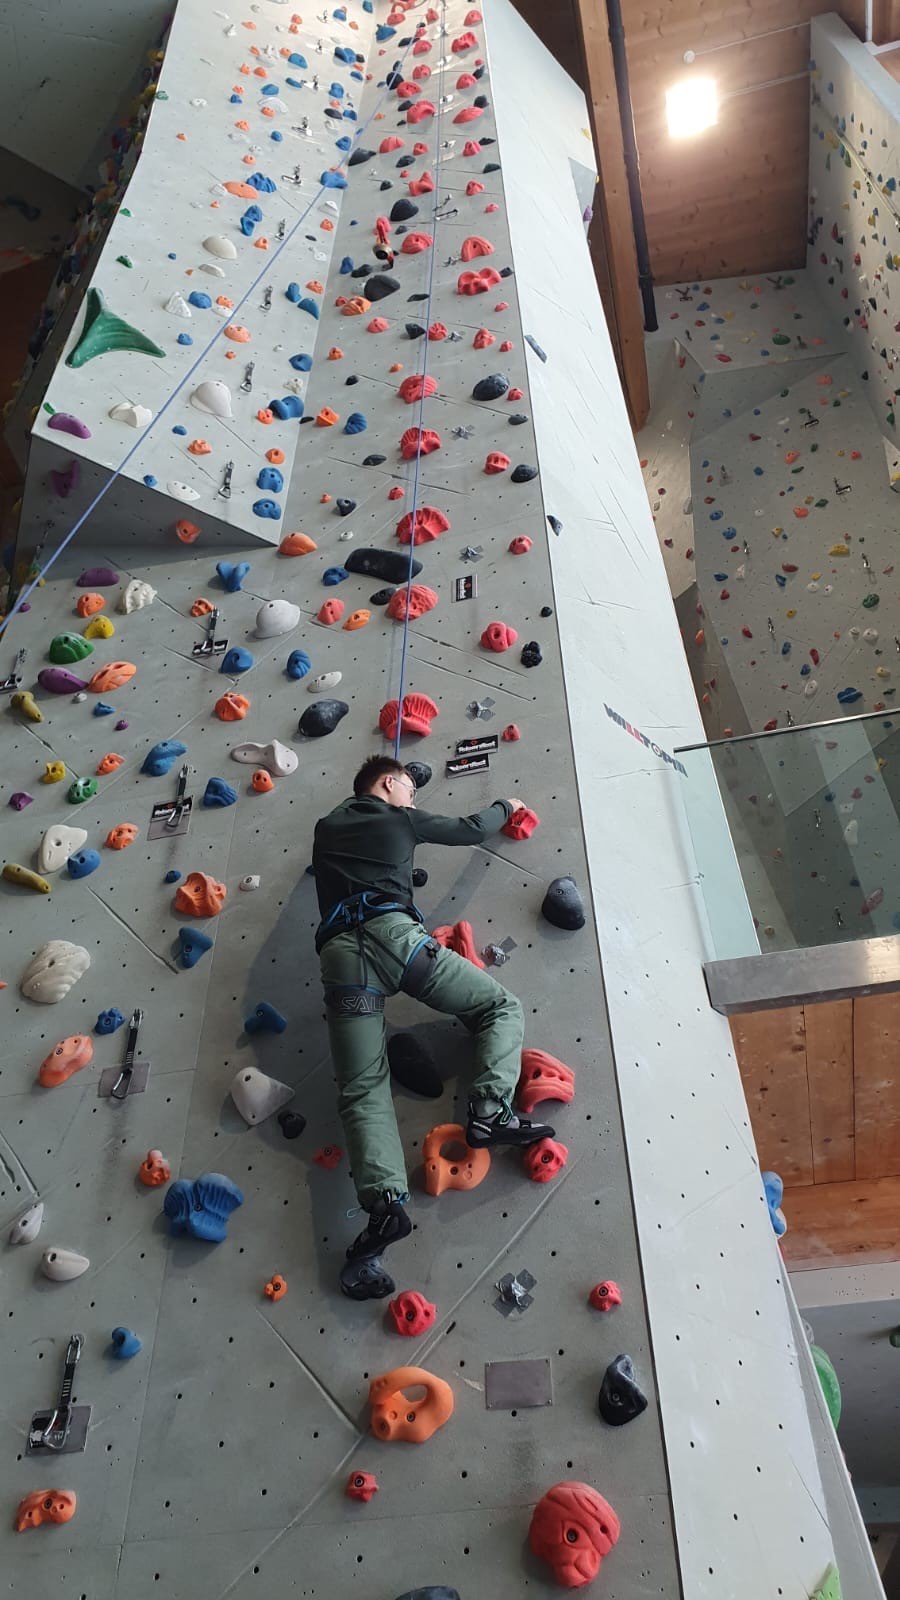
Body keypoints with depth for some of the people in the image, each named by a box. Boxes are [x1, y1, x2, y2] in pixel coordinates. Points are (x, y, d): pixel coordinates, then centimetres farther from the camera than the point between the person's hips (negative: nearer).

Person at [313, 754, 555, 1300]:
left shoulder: (327, 828, 30)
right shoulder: (399, 819, 20)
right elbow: (471, 829, 29)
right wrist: (505, 806, 50)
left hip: (339, 949, 4)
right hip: (393, 933, -3)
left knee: (363, 1091, -5)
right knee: (503, 1007, 10)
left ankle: (386, 1201, -27)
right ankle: (491, 1110, -13)